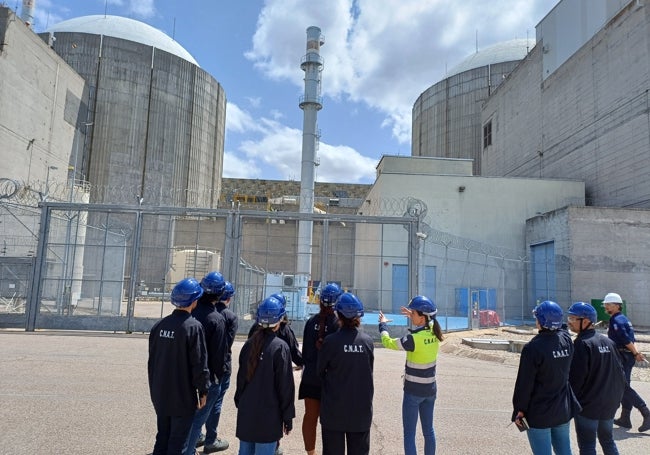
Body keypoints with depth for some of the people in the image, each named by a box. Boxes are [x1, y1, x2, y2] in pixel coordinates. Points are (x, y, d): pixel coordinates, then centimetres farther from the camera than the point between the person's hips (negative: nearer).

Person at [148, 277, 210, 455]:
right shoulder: (194, 327, -19)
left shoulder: (159, 325, 2)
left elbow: (152, 359, 10)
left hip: (160, 394, 6)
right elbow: (199, 363, -17)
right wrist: (203, 390, -7)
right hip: (183, 396, -6)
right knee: (177, 441, 6)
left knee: (162, 437, 18)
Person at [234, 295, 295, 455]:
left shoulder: (249, 343, 1)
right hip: (269, 414, -5)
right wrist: (288, 416, -3)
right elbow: (285, 385, -11)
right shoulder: (280, 347, -15)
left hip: (246, 412, 6)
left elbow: (241, 376, 9)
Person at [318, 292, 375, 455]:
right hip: (361, 410, 2)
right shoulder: (368, 341, -7)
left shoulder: (330, 341, -15)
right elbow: (369, 372, 3)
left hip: (334, 409, -2)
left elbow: (320, 371, -2)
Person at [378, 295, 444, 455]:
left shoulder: (413, 339, -25)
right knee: (428, 430, 20)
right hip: (430, 389, 7)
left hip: (414, 391, -6)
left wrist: (383, 324, 5)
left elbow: (387, 342, -10)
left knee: (409, 434, 4)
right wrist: (413, 316, 21)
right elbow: (428, 322, 19)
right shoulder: (434, 332, -7)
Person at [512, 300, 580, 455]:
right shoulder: (566, 340, -6)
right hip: (563, 409, 6)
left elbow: (524, 383, -17)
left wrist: (519, 409, -8)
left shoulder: (533, 348, -22)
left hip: (539, 413, -6)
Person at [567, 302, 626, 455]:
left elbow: (575, 378, -19)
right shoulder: (608, 341, 5)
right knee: (607, 440, 23)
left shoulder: (582, 344, -19)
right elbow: (619, 371, 10)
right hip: (610, 404, 7)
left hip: (587, 406, -7)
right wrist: (617, 394, 19)